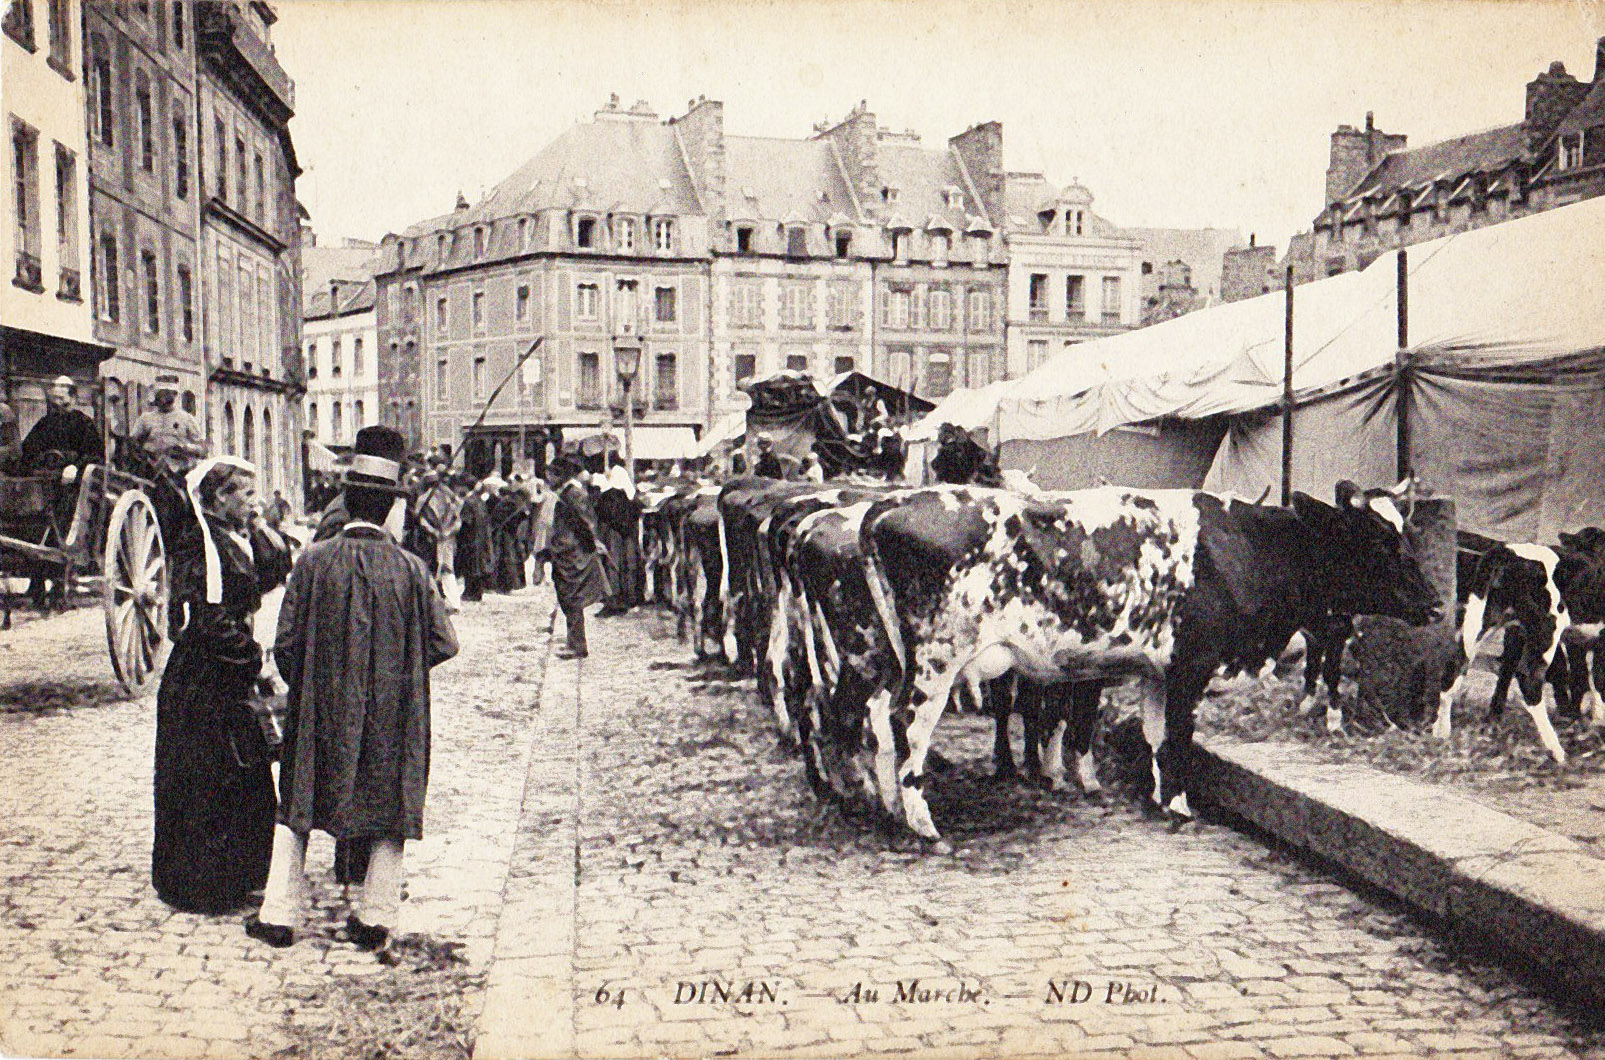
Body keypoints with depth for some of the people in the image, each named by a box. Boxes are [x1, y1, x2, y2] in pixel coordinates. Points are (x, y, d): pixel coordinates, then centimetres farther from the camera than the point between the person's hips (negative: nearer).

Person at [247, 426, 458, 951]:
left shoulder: (314, 560, -10)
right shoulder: (410, 568, -11)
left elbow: (285, 643, -6)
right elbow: (443, 643, -7)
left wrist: (306, 688, 11)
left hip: (320, 713, 1)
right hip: (393, 717, 0)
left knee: (296, 809, 17)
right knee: (390, 811, 14)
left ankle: (279, 916, 21)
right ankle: (375, 918, 19)